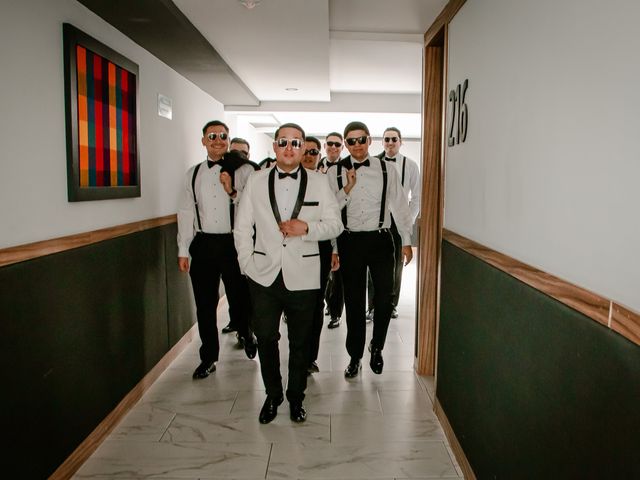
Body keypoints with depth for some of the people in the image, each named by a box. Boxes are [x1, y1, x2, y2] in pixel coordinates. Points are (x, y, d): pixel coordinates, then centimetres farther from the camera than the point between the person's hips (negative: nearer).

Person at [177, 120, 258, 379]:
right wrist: (183, 250, 7)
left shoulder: (244, 170, -2)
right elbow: (186, 212, 10)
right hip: (203, 245, 3)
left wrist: (233, 192, -20)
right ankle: (208, 357, 28)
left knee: (239, 299, 5)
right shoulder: (193, 173, 9)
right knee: (205, 305, 10)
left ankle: (246, 334, 40)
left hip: (234, 243, -3)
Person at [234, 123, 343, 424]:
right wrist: (247, 263, -2)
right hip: (264, 275, 1)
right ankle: (272, 395, 30)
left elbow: (335, 224, 2)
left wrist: (307, 227, -16)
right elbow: (242, 227, 7)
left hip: (302, 277, 0)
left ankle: (296, 397, 32)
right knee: (266, 338, 8)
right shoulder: (256, 181, 6)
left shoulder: (319, 183, 4)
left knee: (300, 342, 11)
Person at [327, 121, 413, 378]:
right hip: (350, 241, 0)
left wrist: (407, 241, 5)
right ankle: (355, 356, 25)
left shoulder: (387, 170, 2)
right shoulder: (335, 172, 2)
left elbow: (399, 205, 6)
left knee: (384, 297, 3)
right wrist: (347, 188, -16)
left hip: (380, 239, 0)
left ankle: (377, 347, 30)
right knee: (354, 301, 9)